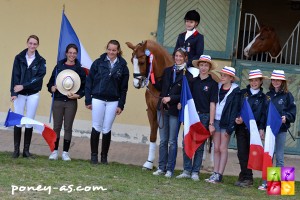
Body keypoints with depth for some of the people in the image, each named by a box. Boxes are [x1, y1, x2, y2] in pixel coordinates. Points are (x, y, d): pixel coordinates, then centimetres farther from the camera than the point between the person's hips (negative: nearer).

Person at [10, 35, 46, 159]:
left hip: (33, 95, 0)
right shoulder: (19, 58, 0)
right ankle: (16, 149, 6)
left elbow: (39, 76, -11)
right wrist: (14, 92, -16)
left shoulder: (40, 61, 0)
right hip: (19, 94, 0)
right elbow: (15, 75, -5)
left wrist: (23, 86, -19)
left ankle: (26, 150, 10)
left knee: (29, 122, 4)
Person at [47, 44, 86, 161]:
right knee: (56, 126, 3)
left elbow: (84, 87, 4)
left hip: (71, 102, -1)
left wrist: (78, 95, -12)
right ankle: (54, 151, 10)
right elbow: (50, 83, 9)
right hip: (58, 101, 1)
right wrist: (52, 88, -11)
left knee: (68, 127, 2)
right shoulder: (59, 66, 5)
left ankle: (65, 152, 9)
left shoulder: (80, 69, 2)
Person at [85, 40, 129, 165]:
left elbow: (123, 88, 3)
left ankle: (104, 156, 15)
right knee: (96, 128, 2)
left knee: (107, 129, 5)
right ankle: (94, 155, 10)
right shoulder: (98, 63, -2)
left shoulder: (122, 66, 1)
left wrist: (121, 105, -1)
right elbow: (89, 81, 0)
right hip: (98, 99, -1)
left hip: (113, 102, 1)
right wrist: (88, 100, -4)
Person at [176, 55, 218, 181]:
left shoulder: (212, 83, -3)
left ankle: (195, 172, 11)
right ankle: (187, 170, 9)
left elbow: (212, 104, -5)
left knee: (199, 146, 4)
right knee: (186, 143, 0)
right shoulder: (193, 81, 7)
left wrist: (211, 123, -8)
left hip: (204, 116, -3)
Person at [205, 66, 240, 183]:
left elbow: (234, 109, -9)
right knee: (216, 148, 6)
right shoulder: (218, 87, 9)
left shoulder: (235, 91, -6)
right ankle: (215, 173, 8)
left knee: (223, 148, -2)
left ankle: (219, 175, -1)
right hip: (216, 120, 5)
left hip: (226, 122, -5)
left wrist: (230, 126, -14)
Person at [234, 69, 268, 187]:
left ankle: (247, 178, 1)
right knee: (241, 153, 1)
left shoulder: (263, 97, 6)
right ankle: (244, 177, 10)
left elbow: (264, 114, 2)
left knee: (249, 153, -3)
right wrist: (237, 118, -10)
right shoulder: (242, 93, 11)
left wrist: (262, 129, -7)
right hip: (241, 127, 2)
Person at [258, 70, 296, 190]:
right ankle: (266, 182, 8)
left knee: (279, 157, 2)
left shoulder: (287, 95, -1)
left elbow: (292, 111, -2)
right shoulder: (268, 95, 9)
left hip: (281, 129, -3)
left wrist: (286, 117, -21)